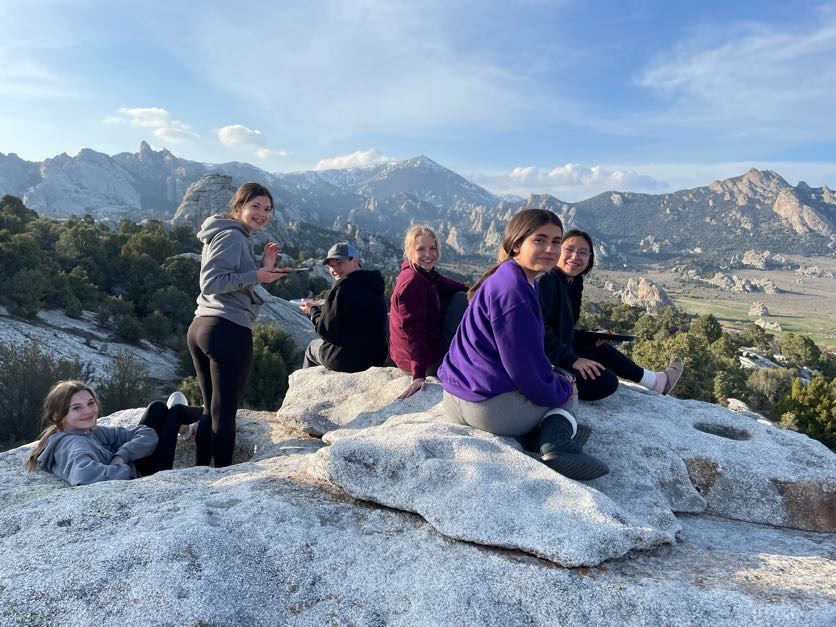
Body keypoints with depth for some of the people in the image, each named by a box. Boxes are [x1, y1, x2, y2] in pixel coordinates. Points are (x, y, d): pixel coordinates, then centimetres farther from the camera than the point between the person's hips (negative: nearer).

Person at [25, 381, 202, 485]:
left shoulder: (92, 431, -5)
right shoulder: (74, 444, -28)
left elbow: (148, 435, -6)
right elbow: (83, 475, -50)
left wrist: (121, 456, -24)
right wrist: (125, 470, -34)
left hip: (132, 473, 7)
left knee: (158, 407, 14)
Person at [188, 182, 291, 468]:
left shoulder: (237, 237, 21)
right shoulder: (233, 236, -9)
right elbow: (211, 283, -18)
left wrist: (262, 267, 13)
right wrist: (256, 276, -19)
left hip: (201, 327, 10)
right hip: (229, 331, -10)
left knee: (211, 409, 15)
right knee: (225, 412, -2)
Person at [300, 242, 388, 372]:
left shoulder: (343, 285, -20)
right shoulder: (374, 286, 5)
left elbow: (328, 332, -18)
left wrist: (313, 311, 0)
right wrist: (318, 309, 16)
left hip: (345, 361, -7)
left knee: (312, 346, 25)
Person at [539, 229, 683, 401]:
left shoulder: (571, 284, 11)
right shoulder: (547, 280, -19)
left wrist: (591, 338, 9)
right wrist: (571, 360, -24)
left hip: (560, 353, 11)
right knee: (606, 381, -16)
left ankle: (657, 381, 39)